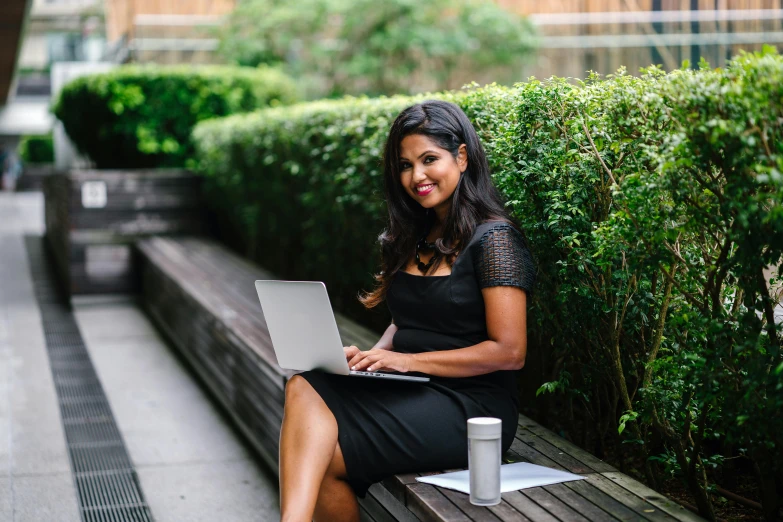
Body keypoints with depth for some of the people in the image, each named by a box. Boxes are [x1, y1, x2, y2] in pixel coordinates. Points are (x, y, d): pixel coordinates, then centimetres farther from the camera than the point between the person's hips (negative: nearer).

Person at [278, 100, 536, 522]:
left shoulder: (493, 238, -9)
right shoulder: (416, 237, 15)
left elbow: (509, 352, -14)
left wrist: (410, 361, -15)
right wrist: (374, 355, 0)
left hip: (470, 406, -7)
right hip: (408, 392, 7)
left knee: (320, 454, -23)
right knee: (304, 389, -22)